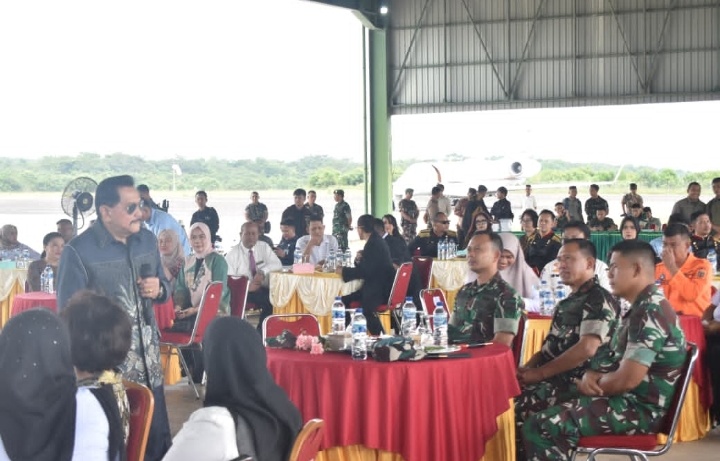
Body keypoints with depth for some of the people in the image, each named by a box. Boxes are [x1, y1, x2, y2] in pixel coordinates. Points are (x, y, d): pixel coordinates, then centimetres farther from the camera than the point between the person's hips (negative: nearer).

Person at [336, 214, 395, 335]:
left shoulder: (373, 244, -18)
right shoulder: (375, 241, 13)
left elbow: (365, 272, -22)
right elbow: (366, 268, 20)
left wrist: (343, 271, -13)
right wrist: (359, 260, -1)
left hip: (380, 291, -10)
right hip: (379, 286, 10)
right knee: (346, 300, 4)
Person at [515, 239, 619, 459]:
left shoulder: (599, 300, -10)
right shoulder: (570, 300, 20)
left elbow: (587, 349, -21)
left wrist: (539, 373, -18)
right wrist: (528, 367, 4)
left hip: (575, 383, -9)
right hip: (556, 377, 9)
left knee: (515, 407, -27)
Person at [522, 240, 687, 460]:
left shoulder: (649, 313, -19)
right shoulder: (642, 308, 15)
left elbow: (626, 380, -24)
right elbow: (612, 357, 20)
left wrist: (593, 385, -6)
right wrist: (590, 376, -1)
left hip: (640, 410, -11)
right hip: (629, 400, 11)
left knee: (538, 427, -16)